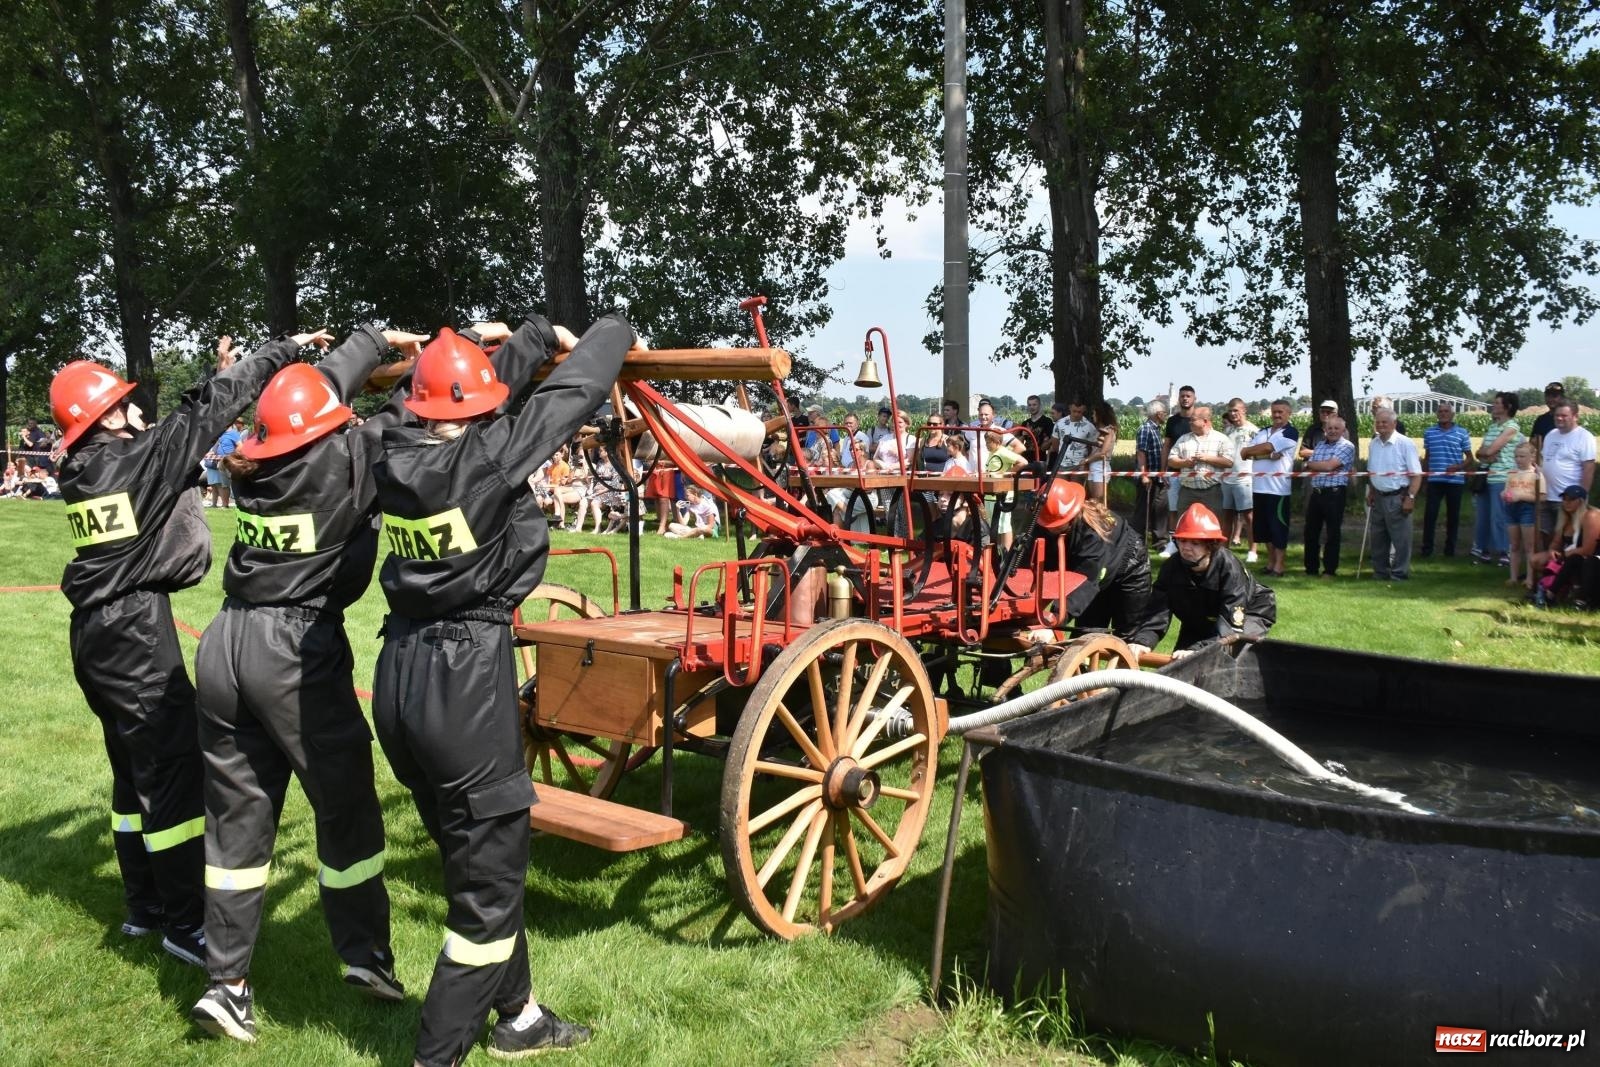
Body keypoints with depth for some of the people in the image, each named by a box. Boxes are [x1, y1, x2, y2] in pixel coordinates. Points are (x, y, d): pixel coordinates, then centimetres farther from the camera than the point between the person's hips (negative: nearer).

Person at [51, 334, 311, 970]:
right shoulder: (133, 458, -15)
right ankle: (186, 924, 0)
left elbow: (175, 436, 19)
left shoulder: (86, 468, 8)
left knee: (135, 769, 17)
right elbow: (204, 414, -12)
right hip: (134, 629, -9)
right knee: (175, 768, -5)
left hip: (98, 629, 9)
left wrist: (220, 378, 22)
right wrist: (285, 349, -6)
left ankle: (145, 906, 27)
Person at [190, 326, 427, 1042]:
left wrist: (376, 338, 37)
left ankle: (225, 982, 16)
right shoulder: (342, 460, -8)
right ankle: (363, 955, 21)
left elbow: (322, 388, 24)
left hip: (228, 641, 7)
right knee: (345, 804, 8)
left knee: (238, 813, 12)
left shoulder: (254, 466, 10)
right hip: (298, 649, -7)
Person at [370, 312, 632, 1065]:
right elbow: (575, 391, -6)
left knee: (479, 855, 22)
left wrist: (542, 333, 26)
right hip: (464, 677, -8)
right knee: (489, 878, 6)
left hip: (400, 675, 8)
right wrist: (613, 331, 13)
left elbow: (481, 384, 17)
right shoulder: (488, 454, -15)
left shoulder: (395, 456, 2)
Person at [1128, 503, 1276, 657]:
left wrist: (1198, 650, -57)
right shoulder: (1171, 567, -24)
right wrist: (1142, 641, -53)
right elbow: (1157, 613, -32)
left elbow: (1231, 626, -43)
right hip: (1199, 623, 5)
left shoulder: (1229, 568, -36)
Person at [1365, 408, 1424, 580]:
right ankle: (1380, 573, 24)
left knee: (1400, 539, -3)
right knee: (1378, 539, 13)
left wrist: (1410, 498, -18)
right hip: (1379, 498, 7)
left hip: (1397, 498, -6)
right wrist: (1371, 493, 14)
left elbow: (1416, 474, -13)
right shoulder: (1373, 444, 9)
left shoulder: (1405, 443, -11)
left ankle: (1399, 575, 5)